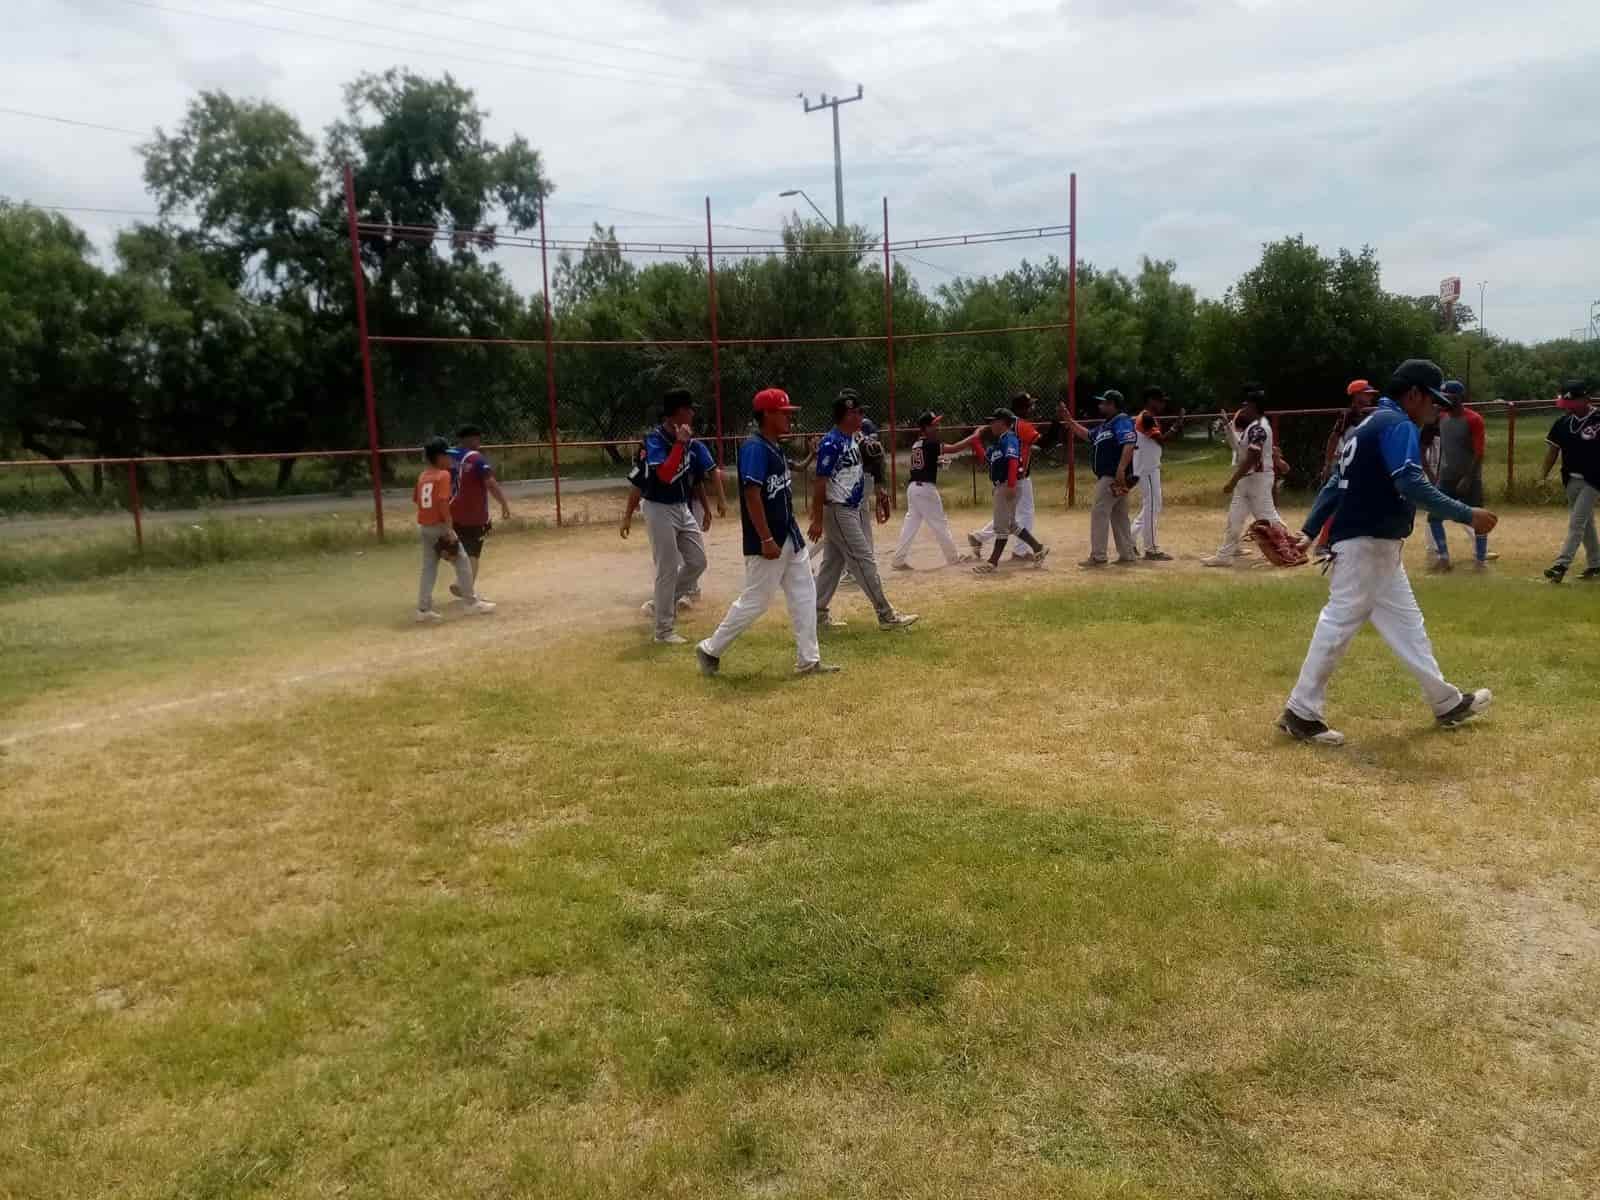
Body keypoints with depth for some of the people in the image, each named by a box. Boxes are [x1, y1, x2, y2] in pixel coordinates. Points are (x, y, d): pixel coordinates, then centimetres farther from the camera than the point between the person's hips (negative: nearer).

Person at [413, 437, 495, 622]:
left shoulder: (423, 476, 11)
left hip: (424, 527, 7)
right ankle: (471, 602, 6)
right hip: (439, 526, -7)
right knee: (462, 561, 4)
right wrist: (450, 529, -20)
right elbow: (443, 502, -21)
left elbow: (415, 499, 16)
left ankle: (423, 609, 8)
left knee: (429, 567, 10)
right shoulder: (443, 475, -12)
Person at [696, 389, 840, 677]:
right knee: (755, 601, -1)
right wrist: (766, 540, -25)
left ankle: (808, 660, 15)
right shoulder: (755, 448, -17)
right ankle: (710, 650, 14)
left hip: (790, 536, 10)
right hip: (768, 540, -10)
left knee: (804, 596, 9)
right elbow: (752, 495, -23)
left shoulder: (776, 447, 12)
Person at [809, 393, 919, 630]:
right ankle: (886, 615, -1)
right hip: (838, 512, -10)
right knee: (864, 560, -6)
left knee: (833, 562, 13)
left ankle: (818, 612, 21)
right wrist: (817, 520, -19)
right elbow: (820, 483, -18)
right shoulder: (831, 443, -18)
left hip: (851, 510, 10)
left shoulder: (853, 439, 11)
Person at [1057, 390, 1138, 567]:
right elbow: (1087, 435, 33)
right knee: (1119, 516, 13)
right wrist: (1068, 420, 27)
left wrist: (1121, 469, -39)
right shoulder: (1105, 425, 18)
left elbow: (1129, 445, -27)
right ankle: (1128, 554, 19)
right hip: (1108, 478, 10)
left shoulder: (1123, 422, -13)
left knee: (1099, 513, -9)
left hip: (1114, 478, -10)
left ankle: (1098, 557, -7)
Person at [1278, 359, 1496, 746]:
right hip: (1366, 544, -11)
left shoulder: (1372, 424, 19)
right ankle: (1301, 712, -5)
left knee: (1405, 622, 16)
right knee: (1340, 623, -8)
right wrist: (1468, 515, -22)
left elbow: (1334, 484, 17)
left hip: (1377, 547, 11)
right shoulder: (1397, 425, -12)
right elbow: (1412, 485, -25)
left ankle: (1446, 702, 26)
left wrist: (1308, 534, 16)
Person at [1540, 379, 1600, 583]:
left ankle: (1561, 565, -16)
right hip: (1571, 480, 6)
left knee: (1576, 522, -12)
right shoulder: (1563, 422, 3)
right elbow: (1554, 450, 9)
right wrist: (1543, 476, 1)